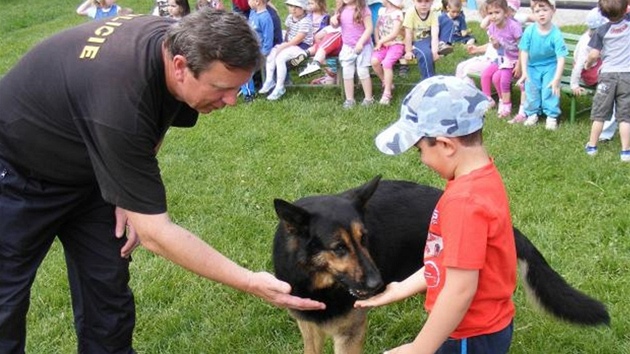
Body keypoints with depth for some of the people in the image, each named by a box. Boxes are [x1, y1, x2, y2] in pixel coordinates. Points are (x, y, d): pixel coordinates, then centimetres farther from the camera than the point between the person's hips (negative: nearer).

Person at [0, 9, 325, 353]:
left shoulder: (180, 40, -19)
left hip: (84, 167, 7)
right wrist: (251, 283, -35)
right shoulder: (121, 98, -42)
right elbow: (155, 234, -36)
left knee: (106, 287, 3)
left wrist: (129, 194, -9)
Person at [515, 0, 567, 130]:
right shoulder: (529, 31, -17)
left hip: (550, 66, -2)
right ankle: (532, 114, 11)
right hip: (533, 66, 2)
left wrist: (557, 79, -27)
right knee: (531, 89, -8)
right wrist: (524, 72, -12)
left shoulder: (556, 34, -23)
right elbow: (524, 52, -8)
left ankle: (551, 116, -1)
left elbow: (561, 58, -22)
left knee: (550, 89, -16)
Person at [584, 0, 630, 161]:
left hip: (607, 75, 0)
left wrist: (587, 64, 12)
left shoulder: (602, 30, -4)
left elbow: (594, 54, -4)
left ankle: (592, 146, 19)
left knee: (599, 113, 11)